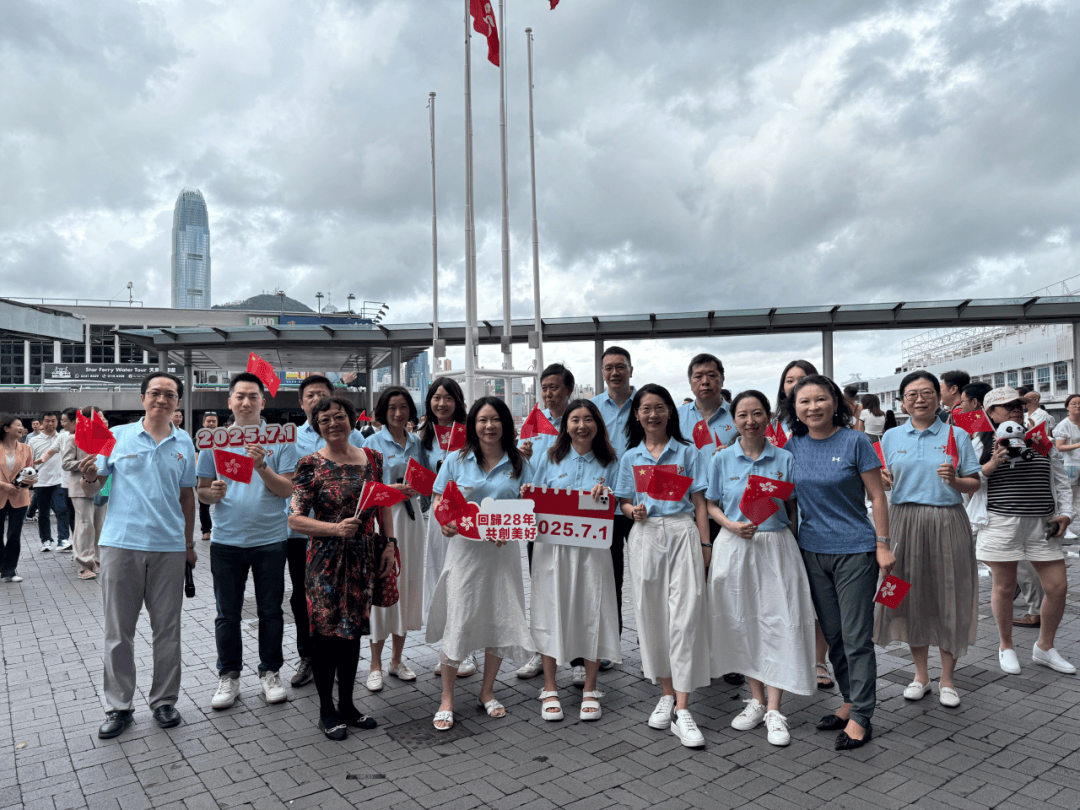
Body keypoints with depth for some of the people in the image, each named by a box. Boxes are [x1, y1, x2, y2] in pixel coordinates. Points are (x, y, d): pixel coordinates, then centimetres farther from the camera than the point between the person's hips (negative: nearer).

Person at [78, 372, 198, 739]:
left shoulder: (184, 443, 8)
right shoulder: (118, 436, 2)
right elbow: (95, 485, 5)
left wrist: (189, 544, 14)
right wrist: (89, 476, -18)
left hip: (169, 547, 2)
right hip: (121, 543, -1)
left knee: (168, 630, 8)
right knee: (118, 630, 6)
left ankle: (164, 701, 21)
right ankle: (118, 706, 19)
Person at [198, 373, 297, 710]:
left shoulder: (279, 440, -1)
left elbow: (287, 489, -7)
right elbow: (201, 492, 6)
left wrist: (261, 466, -22)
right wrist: (213, 493, -16)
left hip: (269, 539, -1)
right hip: (226, 540, 1)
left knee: (270, 611, 8)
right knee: (227, 614, 9)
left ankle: (270, 673, 24)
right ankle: (228, 677, 24)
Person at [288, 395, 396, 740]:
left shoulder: (371, 458, 6)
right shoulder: (310, 465, -8)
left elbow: (383, 503, 14)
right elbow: (295, 519, -11)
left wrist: (390, 543, 6)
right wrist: (336, 529, -23)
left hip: (362, 557, 5)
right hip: (326, 559, -4)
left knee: (353, 629, 13)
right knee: (326, 630, 3)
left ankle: (347, 704, 28)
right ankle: (326, 710, 20)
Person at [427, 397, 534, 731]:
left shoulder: (518, 464, 5)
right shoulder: (456, 461, 4)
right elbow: (438, 503, 5)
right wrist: (444, 524, -17)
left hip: (503, 551, 2)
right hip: (465, 549, -2)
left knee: (501, 620, 7)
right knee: (457, 622, -2)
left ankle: (487, 691, 27)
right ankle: (447, 699, 14)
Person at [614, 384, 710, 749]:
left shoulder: (687, 452, 8)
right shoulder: (630, 457, 12)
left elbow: (699, 503, 6)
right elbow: (623, 502, 13)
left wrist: (704, 544, -1)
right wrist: (633, 511, -10)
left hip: (682, 532, -2)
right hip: (646, 536, 2)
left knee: (685, 614, -9)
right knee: (650, 614, 5)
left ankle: (682, 710, -6)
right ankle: (667, 694, 23)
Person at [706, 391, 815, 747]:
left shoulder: (784, 459, 3)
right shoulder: (722, 459, 3)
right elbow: (711, 505, 5)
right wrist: (731, 525, -12)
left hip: (776, 547, -1)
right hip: (735, 547, 1)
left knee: (778, 622, -3)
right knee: (743, 622, 8)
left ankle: (774, 710, 7)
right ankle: (756, 700, 25)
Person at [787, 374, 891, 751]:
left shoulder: (855, 442, -8)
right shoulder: (793, 447, 4)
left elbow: (877, 497, -5)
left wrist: (882, 545, -8)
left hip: (855, 550, -5)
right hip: (812, 550, 5)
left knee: (857, 636, 0)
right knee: (833, 634, 14)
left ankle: (860, 717, 11)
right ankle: (850, 702, 29)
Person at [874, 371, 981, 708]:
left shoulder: (956, 436, 3)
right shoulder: (891, 437, 8)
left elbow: (974, 483, 3)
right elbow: (883, 482, 13)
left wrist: (954, 480, -16)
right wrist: (883, 480, -9)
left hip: (947, 521, -1)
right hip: (904, 520, 2)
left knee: (948, 595, 2)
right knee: (911, 594, 6)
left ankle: (947, 679, 18)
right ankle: (921, 674, 23)